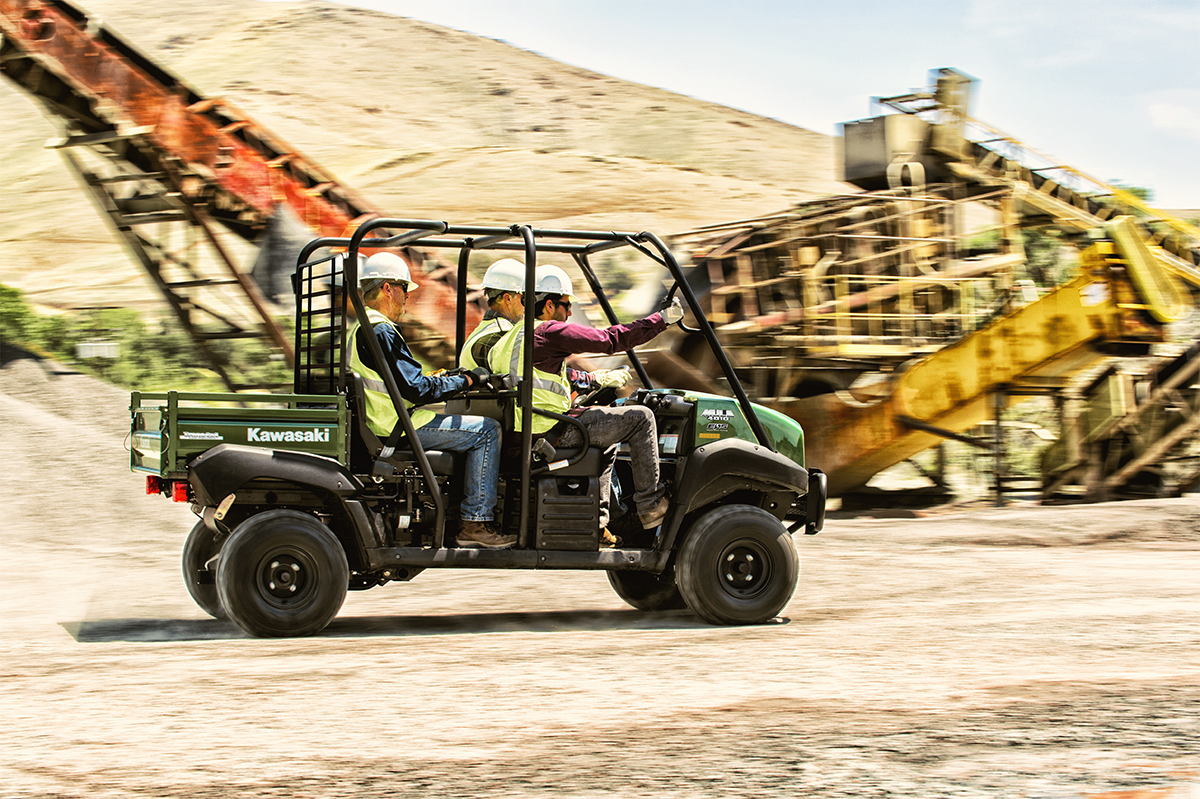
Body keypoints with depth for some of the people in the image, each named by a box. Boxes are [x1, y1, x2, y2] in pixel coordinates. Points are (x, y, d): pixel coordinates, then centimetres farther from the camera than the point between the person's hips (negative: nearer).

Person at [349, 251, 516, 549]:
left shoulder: (359, 329, 15)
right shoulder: (381, 332, -19)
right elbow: (415, 389, -23)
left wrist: (436, 379, 14)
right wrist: (464, 381, -11)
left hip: (382, 422, 11)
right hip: (398, 426, -11)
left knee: (474, 426, 23)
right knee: (486, 430, -10)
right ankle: (476, 523, -10)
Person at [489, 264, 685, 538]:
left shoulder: (515, 336, 18)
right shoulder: (549, 332, -12)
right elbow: (609, 340, -12)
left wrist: (598, 378, 37)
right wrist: (662, 319, -3)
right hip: (553, 431, -10)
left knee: (606, 436, 32)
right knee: (640, 418, -5)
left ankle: (596, 520, 25)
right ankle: (649, 505, 0)